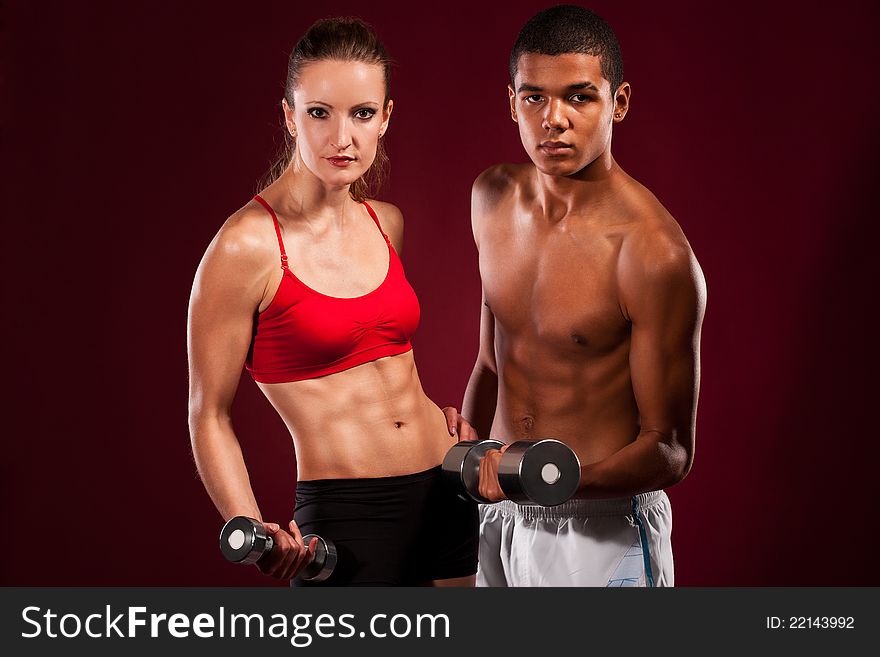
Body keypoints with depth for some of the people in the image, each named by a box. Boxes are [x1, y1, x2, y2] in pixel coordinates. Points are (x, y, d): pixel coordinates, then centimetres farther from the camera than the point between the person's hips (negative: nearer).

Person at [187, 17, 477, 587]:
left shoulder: (387, 224, 6)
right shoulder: (246, 247, -13)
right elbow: (210, 414, -9)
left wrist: (437, 413, 9)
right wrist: (254, 533, -21)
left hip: (449, 498, 6)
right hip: (344, 517, -6)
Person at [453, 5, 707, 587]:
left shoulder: (653, 255, -21)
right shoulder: (493, 198, 0)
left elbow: (670, 451, -16)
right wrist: (466, 441, -1)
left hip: (601, 530, -6)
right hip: (497, 514, 6)